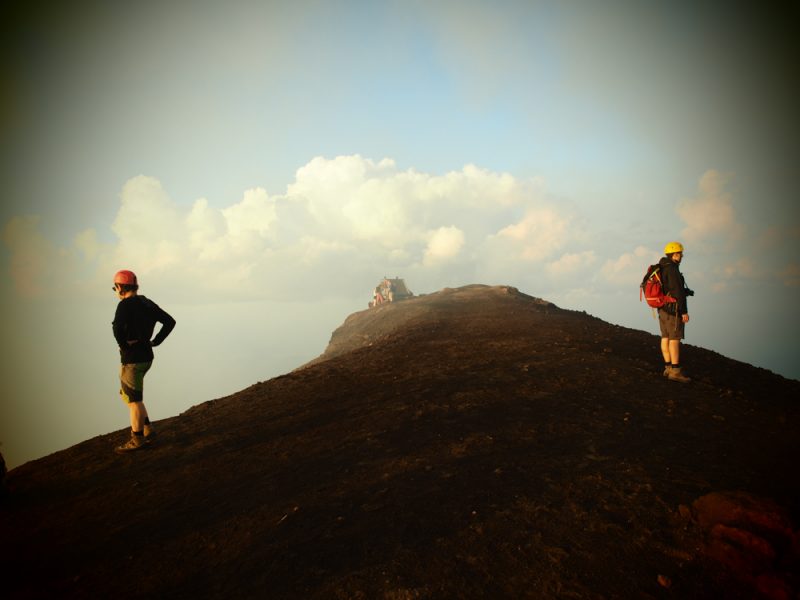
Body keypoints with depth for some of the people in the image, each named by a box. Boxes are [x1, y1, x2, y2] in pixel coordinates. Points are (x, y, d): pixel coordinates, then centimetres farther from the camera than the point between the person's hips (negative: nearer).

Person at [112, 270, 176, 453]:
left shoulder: (125, 305, -16)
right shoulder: (147, 303, 9)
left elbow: (117, 327, -35)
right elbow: (170, 322, 10)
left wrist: (123, 344, -17)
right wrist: (154, 342, 7)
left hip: (132, 359, -9)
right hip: (146, 356, 9)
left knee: (134, 400, 4)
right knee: (127, 394, 22)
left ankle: (137, 440, 17)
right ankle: (147, 429, 24)